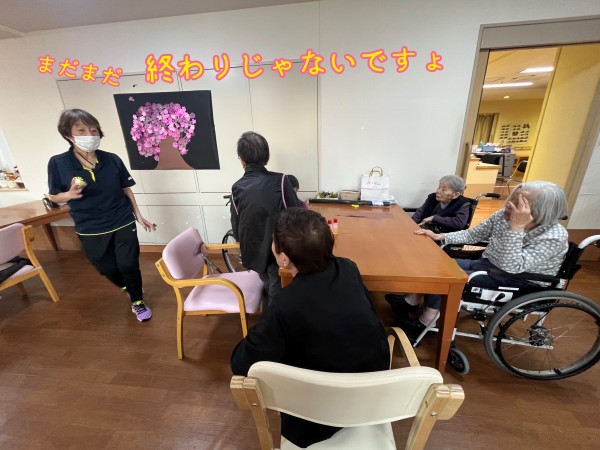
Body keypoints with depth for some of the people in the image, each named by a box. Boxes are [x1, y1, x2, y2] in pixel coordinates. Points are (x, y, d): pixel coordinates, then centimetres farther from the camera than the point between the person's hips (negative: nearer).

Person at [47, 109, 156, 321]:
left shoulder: (112, 160, -8)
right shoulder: (58, 163, -10)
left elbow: (126, 189, 2)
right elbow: (54, 197, 0)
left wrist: (139, 216, 3)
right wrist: (70, 194, -24)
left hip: (123, 224, -1)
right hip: (91, 230, 1)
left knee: (128, 265, 5)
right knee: (108, 269, 16)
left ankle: (137, 302, 29)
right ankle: (128, 287, 48)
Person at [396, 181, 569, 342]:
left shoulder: (554, 237, -24)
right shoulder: (504, 215, -7)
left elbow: (511, 267, -34)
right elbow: (472, 235, 2)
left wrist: (516, 228, -39)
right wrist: (440, 237, -10)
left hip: (518, 284, -7)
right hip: (487, 265, 7)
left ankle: (423, 324, -2)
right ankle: (411, 302, 8)